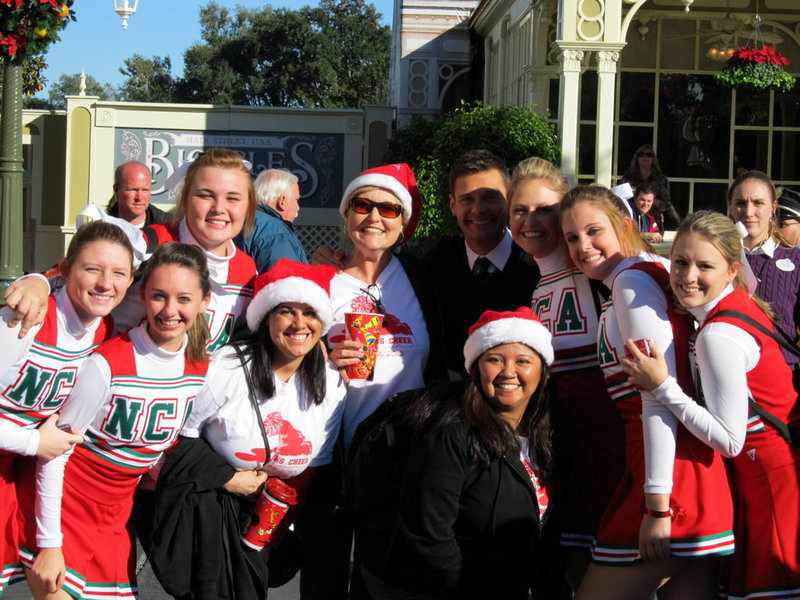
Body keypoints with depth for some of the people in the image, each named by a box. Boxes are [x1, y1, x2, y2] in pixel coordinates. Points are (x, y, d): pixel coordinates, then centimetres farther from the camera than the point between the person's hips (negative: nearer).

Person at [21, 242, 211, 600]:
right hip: (64, 511, -5)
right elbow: (54, 454, -16)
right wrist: (50, 543, -15)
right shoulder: (108, 364, -22)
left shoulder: (200, 366, -6)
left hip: (116, 519, 5)